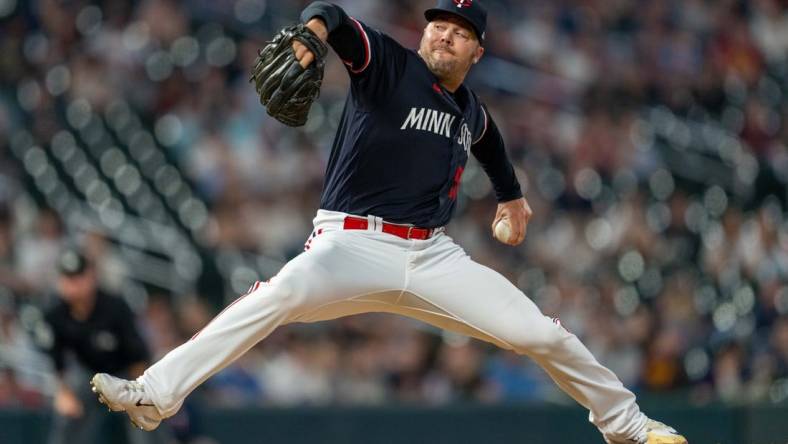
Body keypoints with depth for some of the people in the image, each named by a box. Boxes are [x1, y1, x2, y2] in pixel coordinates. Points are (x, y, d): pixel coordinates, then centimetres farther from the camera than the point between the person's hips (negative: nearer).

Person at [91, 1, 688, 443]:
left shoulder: (473, 114, 14)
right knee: (275, 298, -34)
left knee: (541, 334, -3)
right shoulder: (387, 64, -4)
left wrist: (511, 193, 46)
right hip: (352, 246, -5)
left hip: (433, 258, 5)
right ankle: (154, 396, -38)